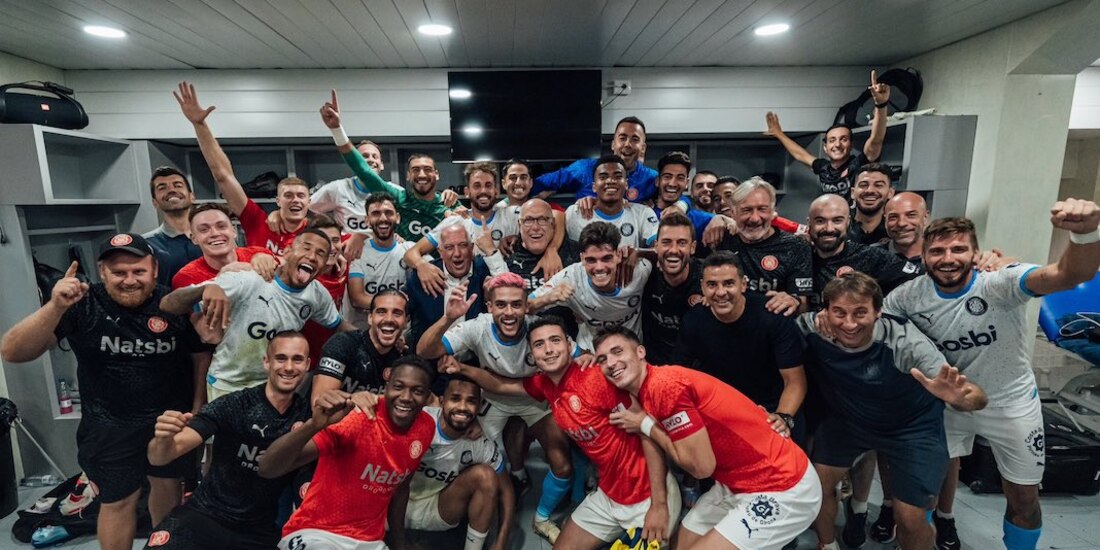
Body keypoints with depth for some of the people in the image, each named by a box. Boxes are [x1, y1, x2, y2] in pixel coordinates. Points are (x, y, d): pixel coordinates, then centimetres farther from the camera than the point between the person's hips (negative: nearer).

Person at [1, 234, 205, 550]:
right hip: (109, 426, -1)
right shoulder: (83, 306, -13)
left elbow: (201, 357, -2)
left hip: (171, 419, 2)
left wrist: (197, 409, -4)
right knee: (118, 501, 13)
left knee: (168, 485, 21)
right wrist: (55, 307, -34)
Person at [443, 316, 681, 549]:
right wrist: (462, 369, -5)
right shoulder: (545, 385, -2)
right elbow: (500, 385, 12)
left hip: (648, 493, -7)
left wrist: (659, 504, -22)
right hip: (609, 495, 7)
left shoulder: (596, 377, -24)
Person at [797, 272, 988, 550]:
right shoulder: (814, 328, -28)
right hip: (847, 419, 2)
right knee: (817, 485, 3)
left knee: (910, 519, -3)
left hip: (911, 427, -2)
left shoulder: (904, 342, -34)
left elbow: (978, 398, -36)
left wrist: (958, 396, -57)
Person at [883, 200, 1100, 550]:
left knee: (1025, 498, 14)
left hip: (1011, 403, -2)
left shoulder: (1000, 284, -28)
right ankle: (944, 520, 52)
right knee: (943, 469, 22)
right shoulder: (911, 295, -18)